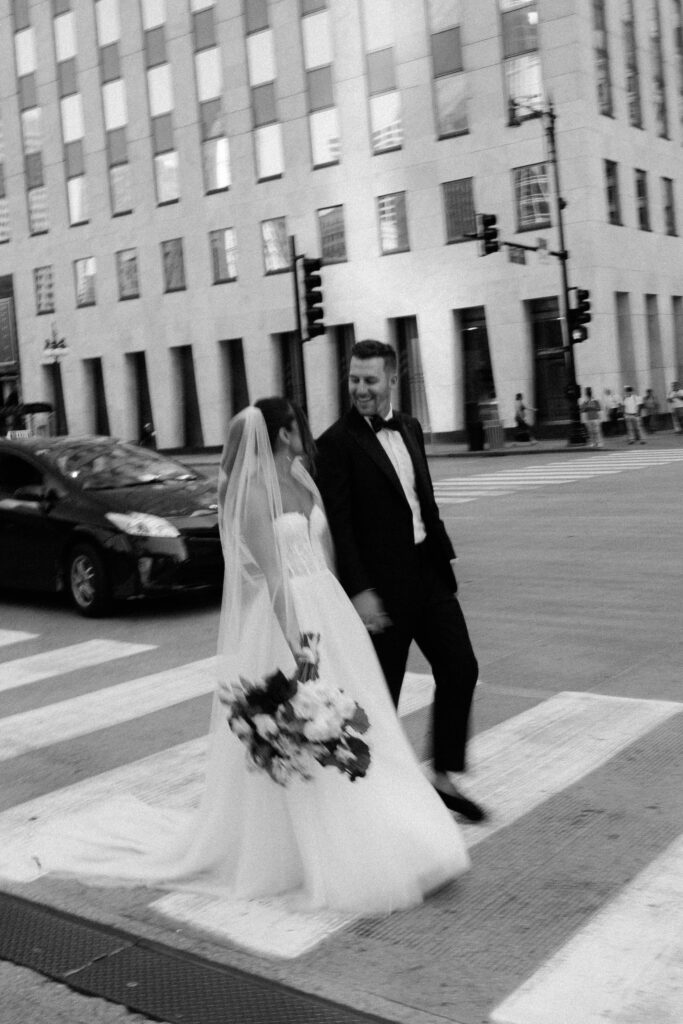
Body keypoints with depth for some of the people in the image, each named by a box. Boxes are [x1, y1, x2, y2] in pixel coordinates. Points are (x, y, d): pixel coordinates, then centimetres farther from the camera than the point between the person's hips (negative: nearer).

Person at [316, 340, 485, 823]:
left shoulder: (410, 428, 10)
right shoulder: (337, 442, -12)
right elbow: (339, 525, -16)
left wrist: (443, 554, 14)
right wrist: (358, 591, -21)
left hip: (429, 571, 7)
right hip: (381, 585, -6)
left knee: (460, 669, 6)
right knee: (381, 692, 6)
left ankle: (446, 775, 20)